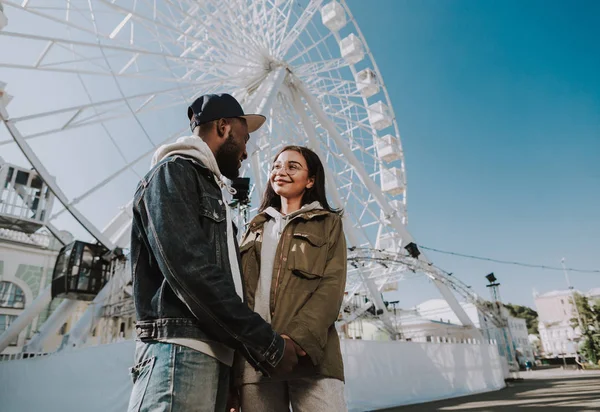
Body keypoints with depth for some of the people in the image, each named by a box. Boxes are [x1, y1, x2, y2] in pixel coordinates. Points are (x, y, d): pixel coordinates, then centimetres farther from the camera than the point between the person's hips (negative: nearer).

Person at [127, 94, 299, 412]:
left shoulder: (210, 189, 26)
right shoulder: (174, 172, -3)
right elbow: (190, 270, -18)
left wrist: (260, 347, 12)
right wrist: (268, 343, -16)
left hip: (214, 356, 9)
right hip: (181, 353, -9)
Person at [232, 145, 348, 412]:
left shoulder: (328, 224, 12)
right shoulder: (256, 228, 22)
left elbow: (332, 287, -2)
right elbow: (238, 292, 14)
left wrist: (299, 338, -17)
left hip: (309, 355, -3)